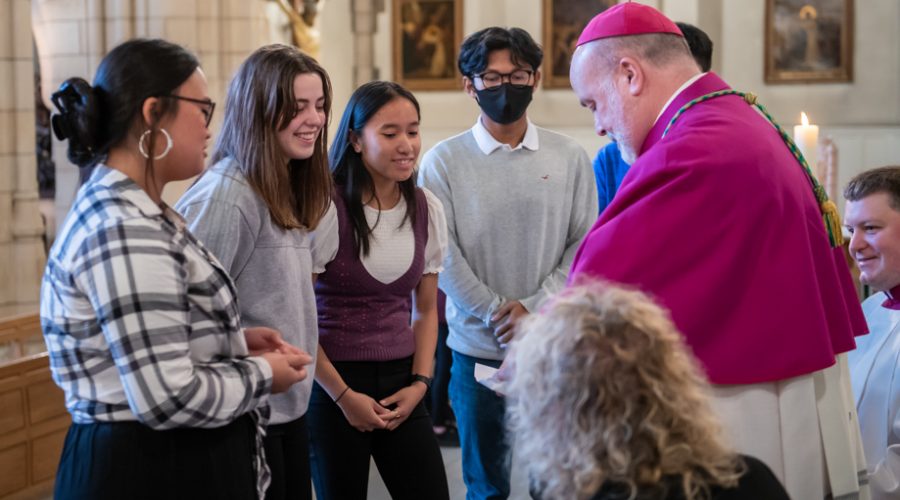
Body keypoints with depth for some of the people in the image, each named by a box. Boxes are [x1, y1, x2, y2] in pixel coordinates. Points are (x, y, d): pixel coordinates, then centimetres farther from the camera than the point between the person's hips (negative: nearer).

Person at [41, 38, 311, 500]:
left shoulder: (123, 210, 10)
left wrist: (234, 342, 8)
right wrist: (261, 374, -12)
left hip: (167, 463, 10)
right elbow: (170, 398, -28)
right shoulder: (124, 230, -22)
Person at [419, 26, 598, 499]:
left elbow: (584, 244, 1)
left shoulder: (569, 157, 3)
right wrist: (497, 316, -12)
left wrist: (532, 308, -11)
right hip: (478, 348, -1)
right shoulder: (443, 161, -2)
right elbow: (443, 255, -5)